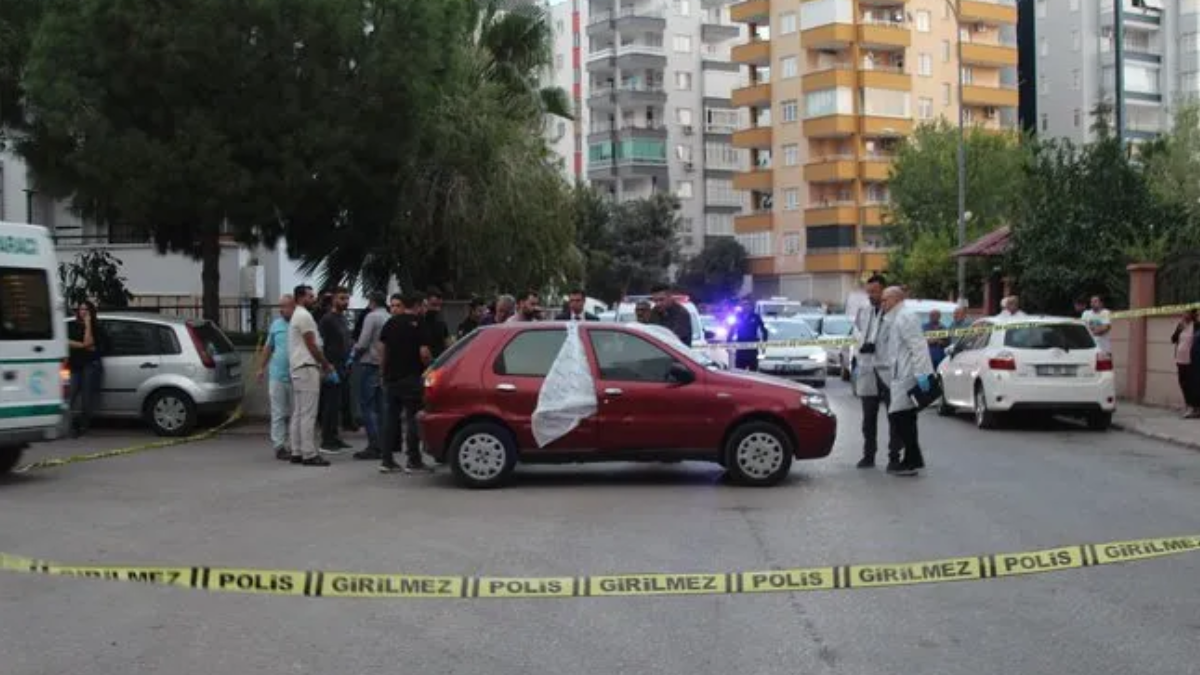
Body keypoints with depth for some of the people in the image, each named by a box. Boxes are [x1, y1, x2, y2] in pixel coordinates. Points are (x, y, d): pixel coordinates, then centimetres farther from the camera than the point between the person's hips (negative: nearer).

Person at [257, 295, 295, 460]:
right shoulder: (276, 324, 7)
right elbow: (268, 347, 16)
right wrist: (262, 368, 17)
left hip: (296, 376, -1)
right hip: (277, 375, 2)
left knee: (294, 413, 7)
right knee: (278, 413, 1)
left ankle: (292, 445, 16)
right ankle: (279, 446, 4)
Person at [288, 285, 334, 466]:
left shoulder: (297, 316, 21)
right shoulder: (304, 316, -11)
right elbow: (312, 346, -14)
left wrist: (322, 364, 19)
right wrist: (327, 365, -4)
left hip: (297, 368, 11)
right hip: (307, 368, -11)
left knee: (298, 413, 10)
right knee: (308, 414, -10)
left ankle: (297, 452, 13)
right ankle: (309, 454, -11)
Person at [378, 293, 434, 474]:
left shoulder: (390, 323, 8)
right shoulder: (418, 324, -8)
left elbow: (383, 352, 12)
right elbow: (424, 353, -15)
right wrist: (430, 366, 2)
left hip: (391, 377, 5)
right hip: (411, 377, -5)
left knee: (391, 417, 10)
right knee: (413, 418, 0)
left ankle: (387, 460, 10)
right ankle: (413, 461, 1)